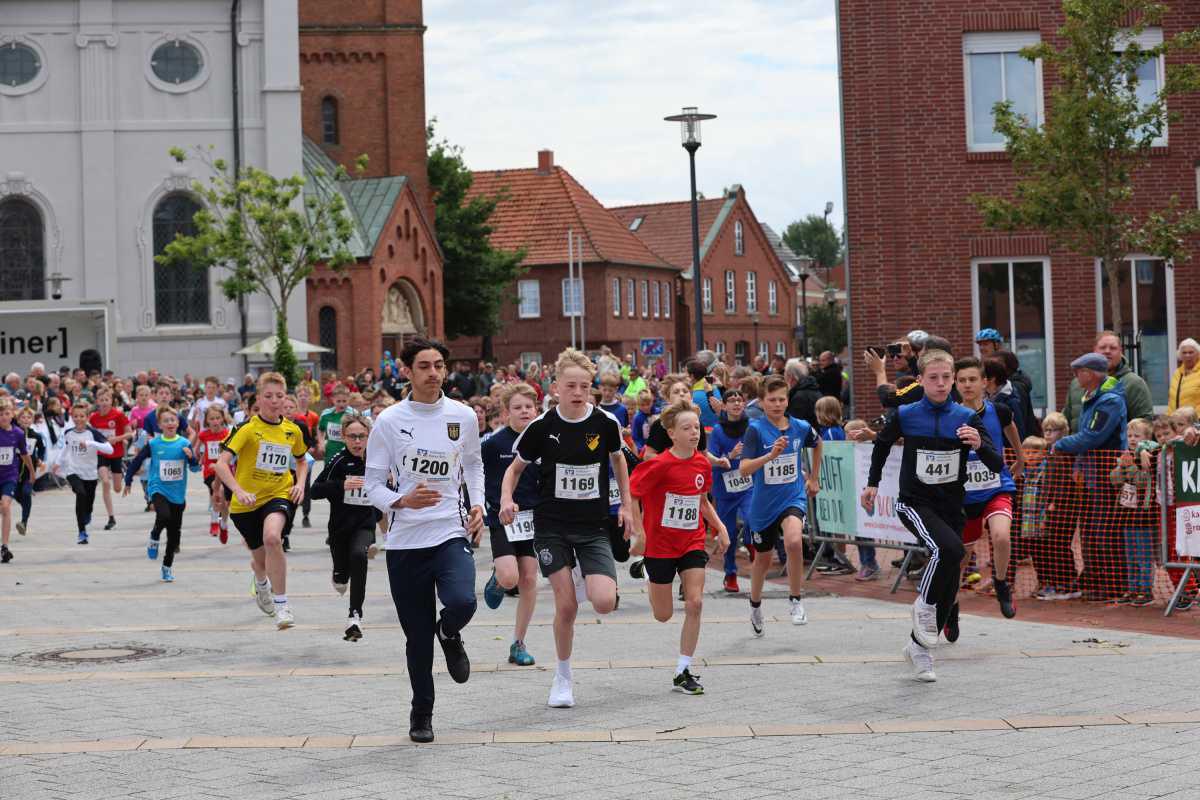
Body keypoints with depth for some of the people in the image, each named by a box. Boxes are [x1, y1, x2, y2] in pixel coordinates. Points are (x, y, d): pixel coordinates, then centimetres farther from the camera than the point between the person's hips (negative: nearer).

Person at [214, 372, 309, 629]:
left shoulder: (293, 430, 2)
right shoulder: (248, 428, -11)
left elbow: (302, 461, 22)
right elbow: (221, 464, -19)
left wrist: (300, 483, 3)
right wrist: (239, 491, -33)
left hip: (280, 495, 0)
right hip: (247, 502, 0)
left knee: (272, 538, -32)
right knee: (260, 558, 14)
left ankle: (281, 604, -24)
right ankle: (261, 583, 55)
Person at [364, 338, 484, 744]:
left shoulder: (463, 416, 3)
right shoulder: (389, 421, -3)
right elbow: (373, 483, 0)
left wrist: (477, 505, 5)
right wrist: (402, 501, -19)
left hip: (452, 533, 0)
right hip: (404, 541, 0)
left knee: (462, 603, -26)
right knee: (417, 638, 4)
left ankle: (449, 635, 12)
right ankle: (421, 713, 25)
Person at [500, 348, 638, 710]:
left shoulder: (605, 423, -6)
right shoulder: (543, 426, -9)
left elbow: (618, 459, 14)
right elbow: (516, 466, 4)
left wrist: (626, 506, 13)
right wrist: (507, 499, -14)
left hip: (594, 526, 1)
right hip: (552, 526, -1)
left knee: (604, 602, -15)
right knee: (566, 605, -6)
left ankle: (587, 574, 22)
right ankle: (563, 677, 16)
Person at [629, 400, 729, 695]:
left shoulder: (702, 464, 1)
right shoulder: (660, 465, -17)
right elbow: (629, 494, -12)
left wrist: (720, 528, 10)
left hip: (692, 543, 4)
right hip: (660, 545, -4)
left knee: (694, 603, -10)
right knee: (663, 615, 5)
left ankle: (683, 672, -2)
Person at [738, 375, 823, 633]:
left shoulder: (800, 427, -4)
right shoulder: (756, 429, -13)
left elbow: (817, 444, 21)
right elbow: (744, 468, -22)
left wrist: (814, 478, 22)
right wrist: (771, 454, -35)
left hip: (793, 497, 0)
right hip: (764, 502, 0)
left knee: (794, 541, -30)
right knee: (763, 559, 16)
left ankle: (795, 599, -10)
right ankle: (755, 606, 44)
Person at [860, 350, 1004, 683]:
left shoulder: (966, 418, -5)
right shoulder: (906, 415, -6)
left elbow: (997, 466, -9)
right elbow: (882, 443, 15)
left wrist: (979, 445, -28)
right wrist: (872, 483, 16)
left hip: (951, 506, 3)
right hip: (915, 503, -3)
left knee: (949, 584, 6)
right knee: (949, 548, -32)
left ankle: (919, 646, 26)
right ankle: (924, 604, -7)